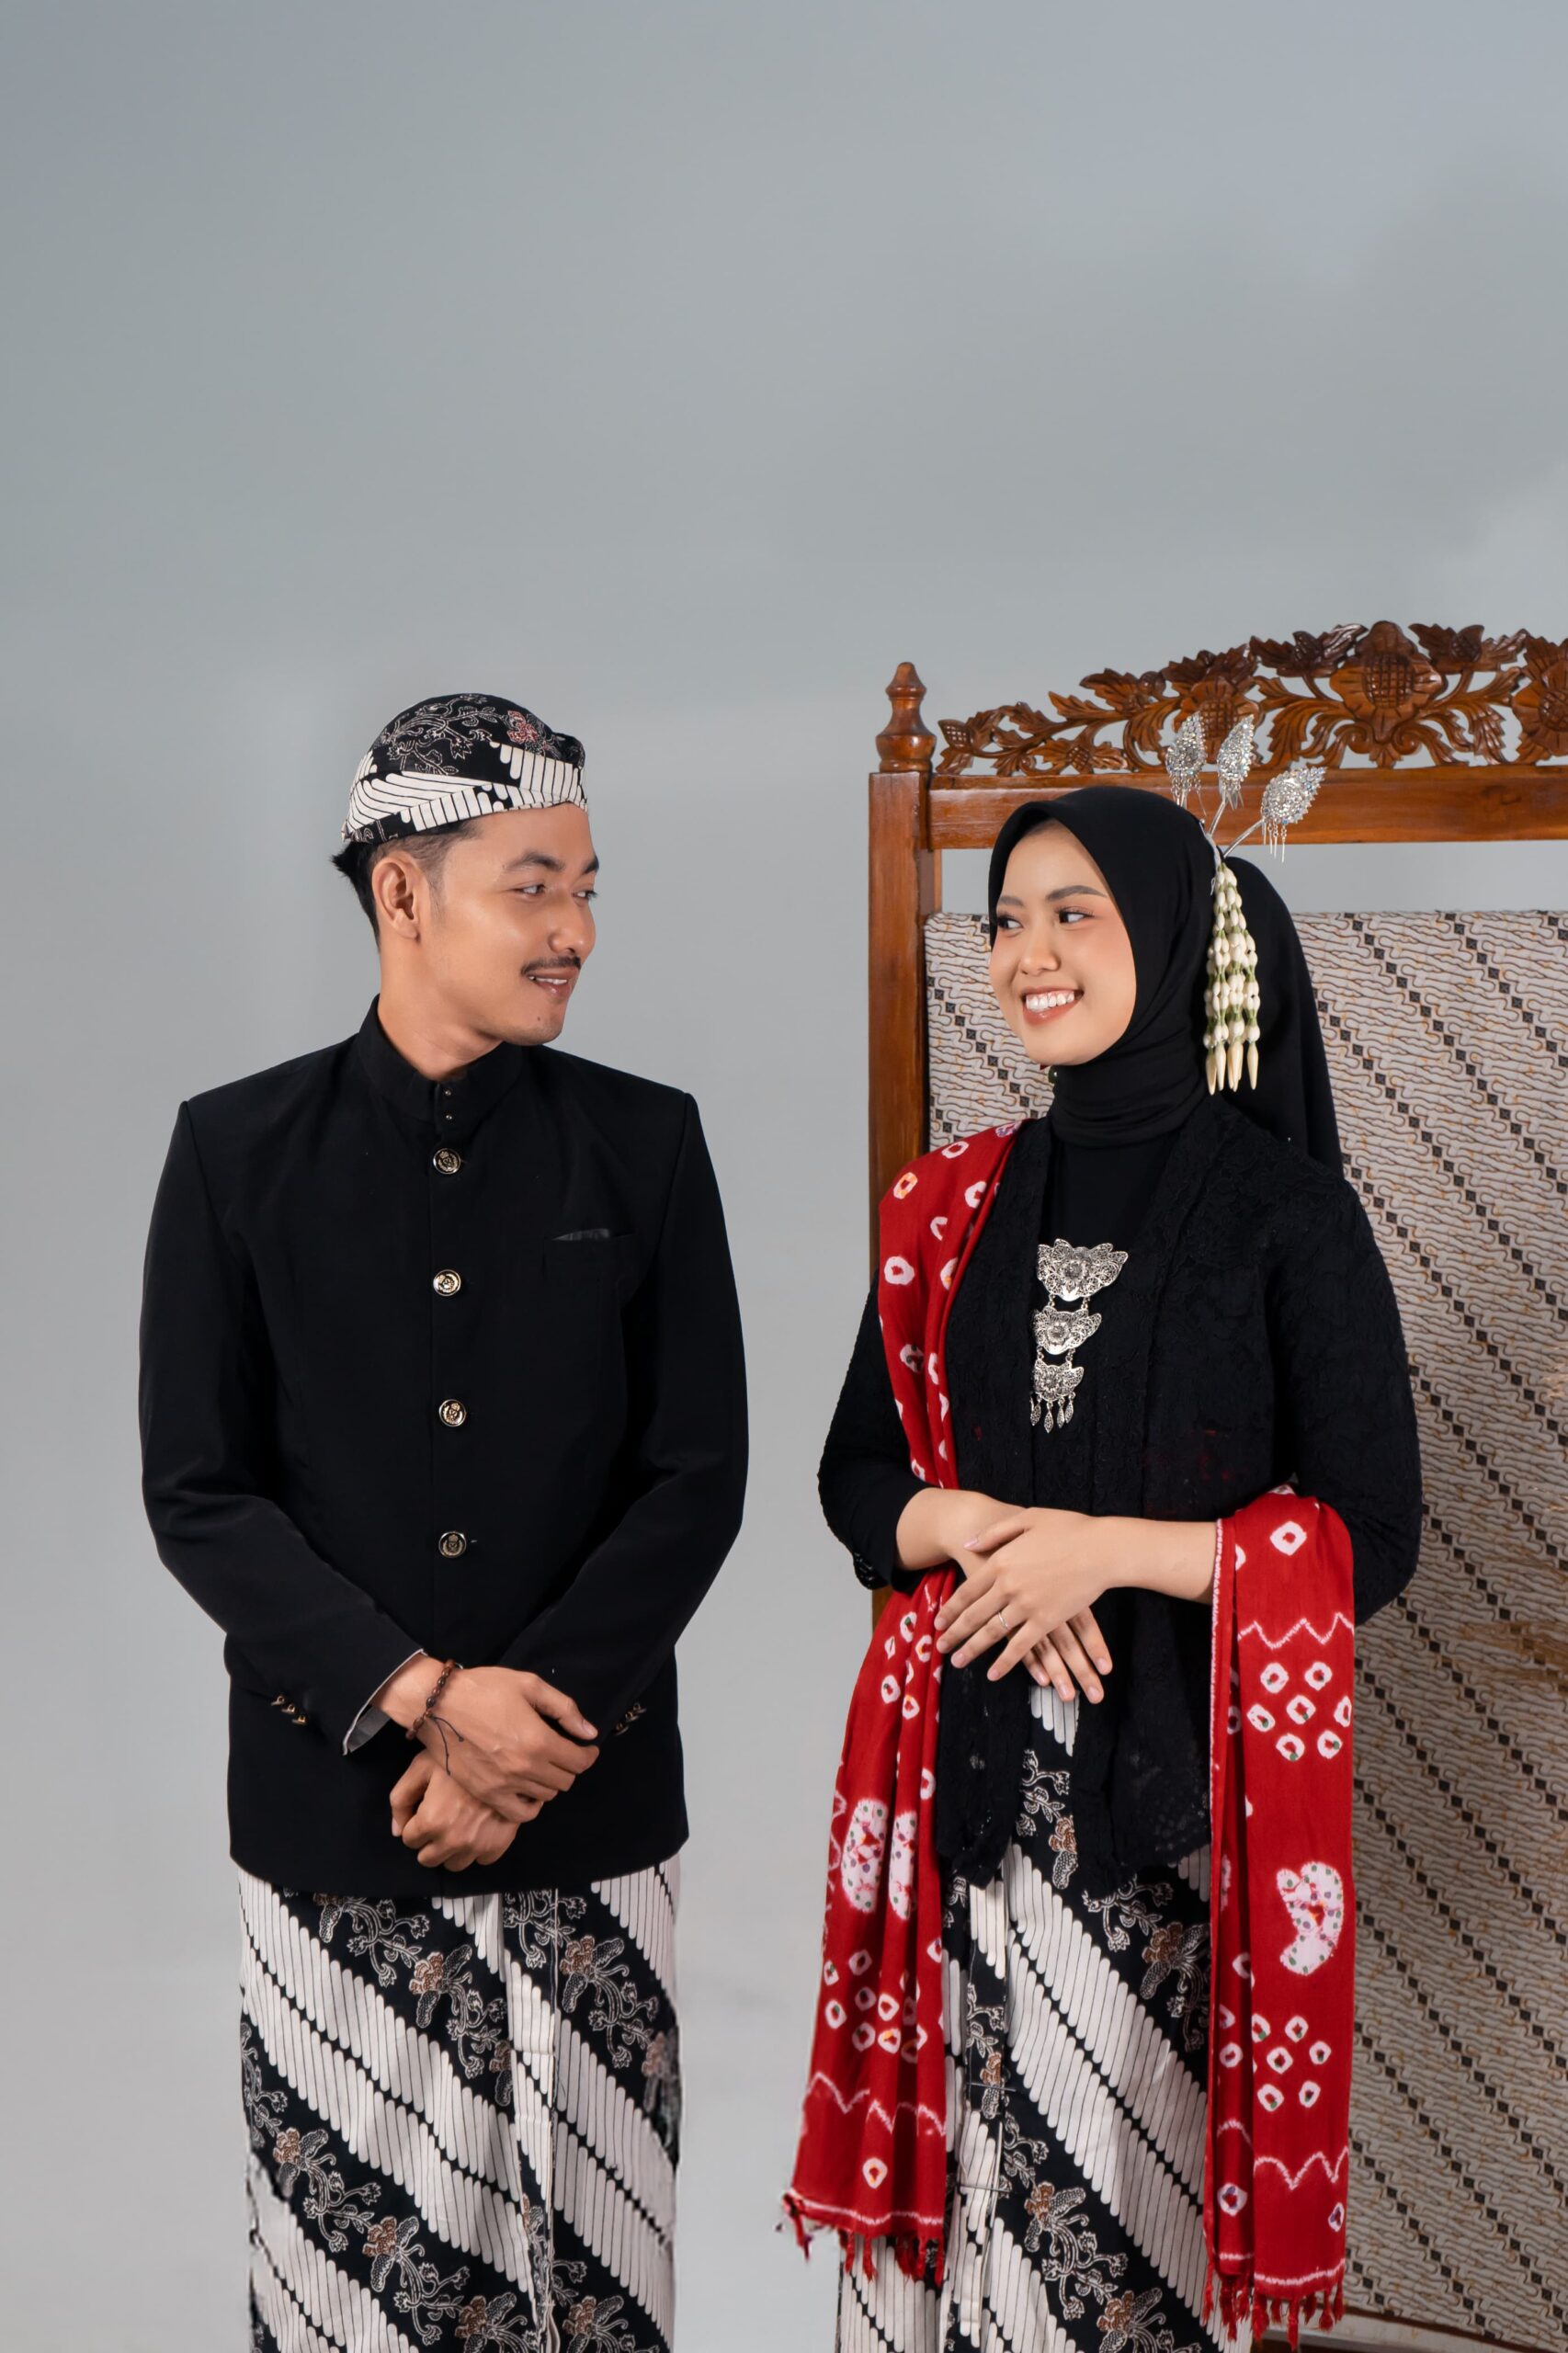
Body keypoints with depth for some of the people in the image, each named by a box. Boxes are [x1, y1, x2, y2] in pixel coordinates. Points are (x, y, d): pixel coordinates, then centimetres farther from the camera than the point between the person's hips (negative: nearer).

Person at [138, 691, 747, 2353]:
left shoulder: (643, 1144, 4)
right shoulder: (239, 1151, 1)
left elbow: (698, 1477, 0)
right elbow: (197, 1496, -3)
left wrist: (530, 1726, -11)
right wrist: (424, 1697, -14)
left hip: (589, 1815, 1)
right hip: (329, 1810, -1)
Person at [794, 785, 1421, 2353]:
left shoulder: (1284, 1212, -5)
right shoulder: (956, 1207, 8)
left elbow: (1373, 1536, -5)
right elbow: (857, 1477, 13)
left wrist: (1104, 1547, -14)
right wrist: (965, 1526, -9)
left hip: (1177, 1780, -3)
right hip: (972, 1768, 3)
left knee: (1129, 2176, -1)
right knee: (962, 2156, 3)